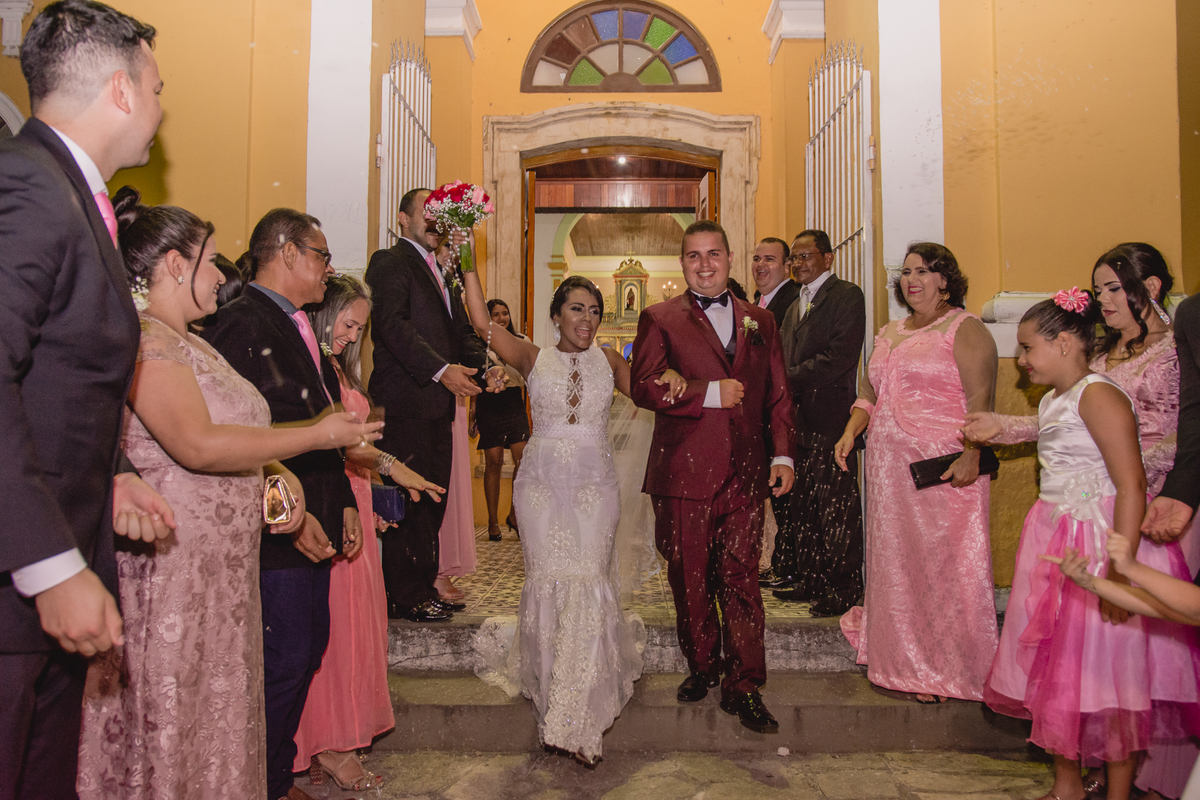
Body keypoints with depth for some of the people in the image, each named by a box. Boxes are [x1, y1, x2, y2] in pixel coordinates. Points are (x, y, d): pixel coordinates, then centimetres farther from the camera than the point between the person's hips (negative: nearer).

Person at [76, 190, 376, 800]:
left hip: (218, 567, 9)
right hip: (168, 563, -9)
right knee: (166, 722, 2)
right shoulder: (143, 338, -15)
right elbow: (196, 445, -25)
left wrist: (277, 472, 0)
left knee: (212, 714, 16)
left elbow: (231, 430, 20)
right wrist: (318, 435, -18)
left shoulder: (188, 342, 16)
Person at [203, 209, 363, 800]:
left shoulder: (298, 327, 16)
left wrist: (343, 500, 16)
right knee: (281, 667, 1)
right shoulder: (239, 324, -15)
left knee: (308, 651, 18)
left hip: (313, 528, 10)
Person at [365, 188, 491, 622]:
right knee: (410, 498, -5)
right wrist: (442, 370, -22)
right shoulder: (390, 261, -2)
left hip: (437, 401, 8)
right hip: (405, 399, -8)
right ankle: (403, 596, 5)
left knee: (433, 499, 10)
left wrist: (486, 367, 2)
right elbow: (392, 325, -15)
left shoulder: (440, 271, 24)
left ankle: (423, 586, 20)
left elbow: (462, 330, 21)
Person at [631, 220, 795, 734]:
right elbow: (643, 385, -9)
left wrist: (783, 455, 3)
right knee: (690, 580, 9)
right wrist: (710, 394, -13)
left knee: (742, 580, 3)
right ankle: (702, 667, 29)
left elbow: (777, 395, 14)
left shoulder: (760, 321, 15)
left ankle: (743, 686, 13)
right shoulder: (659, 319, 4)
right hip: (684, 474, -2)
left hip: (745, 474, 2)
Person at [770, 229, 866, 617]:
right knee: (802, 505, 13)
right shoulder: (796, 305, 21)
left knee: (837, 508, -1)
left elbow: (839, 358, -16)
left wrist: (790, 380, -13)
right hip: (799, 418, 8)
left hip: (831, 418, -8)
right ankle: (808, 578, 25)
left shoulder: (847, 296, -5)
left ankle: (844, 589, 9)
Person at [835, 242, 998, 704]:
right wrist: (850, 432, 5)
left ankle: (950, 671, 15)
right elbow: (870, 395, 21)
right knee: (897, 564, 11)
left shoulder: (963, 328, -4)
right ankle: (912, 667, 26)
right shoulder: (889, 333, 17)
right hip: (889, 466, 7)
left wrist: (971, 457, -23)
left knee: (943, 563, -1)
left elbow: (981, 399, -12)